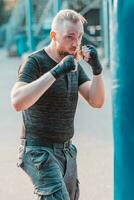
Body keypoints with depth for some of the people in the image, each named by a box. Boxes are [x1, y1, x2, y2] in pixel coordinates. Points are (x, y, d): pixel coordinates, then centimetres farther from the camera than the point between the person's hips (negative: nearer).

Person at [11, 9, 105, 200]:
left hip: (66, 151, 8)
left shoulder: (74, 64, 9)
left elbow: (96, 101, 3)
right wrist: (55, 72, -33)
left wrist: (97, 69, -14)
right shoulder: (35, 62, -13)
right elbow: (18, 102, -30)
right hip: (39, 151, -8)